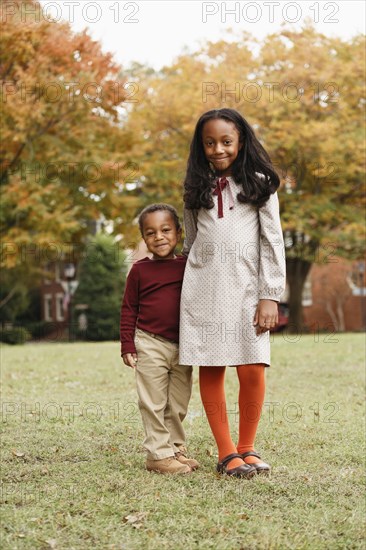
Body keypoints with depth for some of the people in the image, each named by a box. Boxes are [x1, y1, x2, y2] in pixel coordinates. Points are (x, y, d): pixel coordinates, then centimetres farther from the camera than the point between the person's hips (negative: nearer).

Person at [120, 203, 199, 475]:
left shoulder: (188, 266, 5)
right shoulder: (140, 270, -2)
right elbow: (129, 309, 1)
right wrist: (127, 345, -4)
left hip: (182, 345, 3)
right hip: (150, 344, -3)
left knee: (178, 404, 11)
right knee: (154, 404, 0)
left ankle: (176, 448, 24)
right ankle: (158, 454, 5)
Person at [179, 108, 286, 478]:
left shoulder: (258, 183, 6)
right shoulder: (196, 189, 13)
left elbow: (272, 241, 1)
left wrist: (270, 296, -6)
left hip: (245, 286, -2)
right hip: (203, 287, 2)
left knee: (252, 371, -8)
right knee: (211, 370, -1)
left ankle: (247, 448, 9)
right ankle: (227, 453, 5)